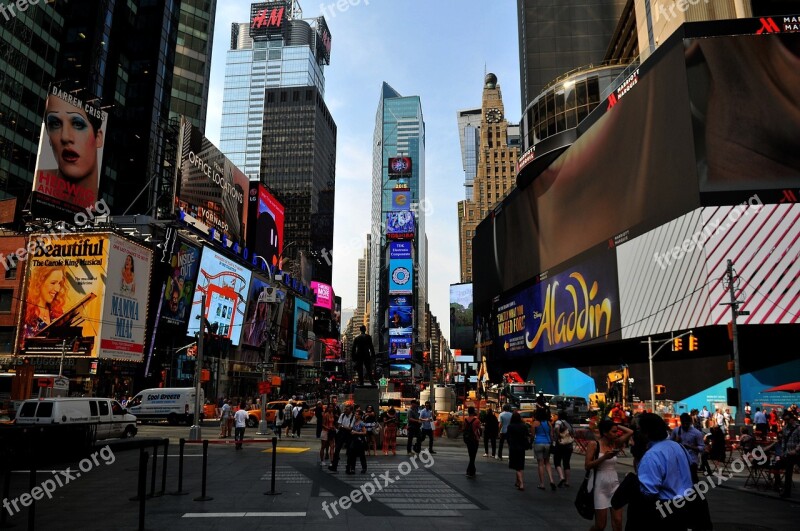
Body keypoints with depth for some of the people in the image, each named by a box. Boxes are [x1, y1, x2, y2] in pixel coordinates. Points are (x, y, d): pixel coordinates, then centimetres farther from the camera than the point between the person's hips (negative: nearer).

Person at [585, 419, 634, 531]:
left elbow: (630, 432, 0)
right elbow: (587, 465, -14)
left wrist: (616, 426, 4)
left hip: (614, 485, 5)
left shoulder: (615, 444, 4)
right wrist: (604, 457, -22)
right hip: (599, 486, -4)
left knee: (618, 521, 0)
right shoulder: (593, 444, -9)